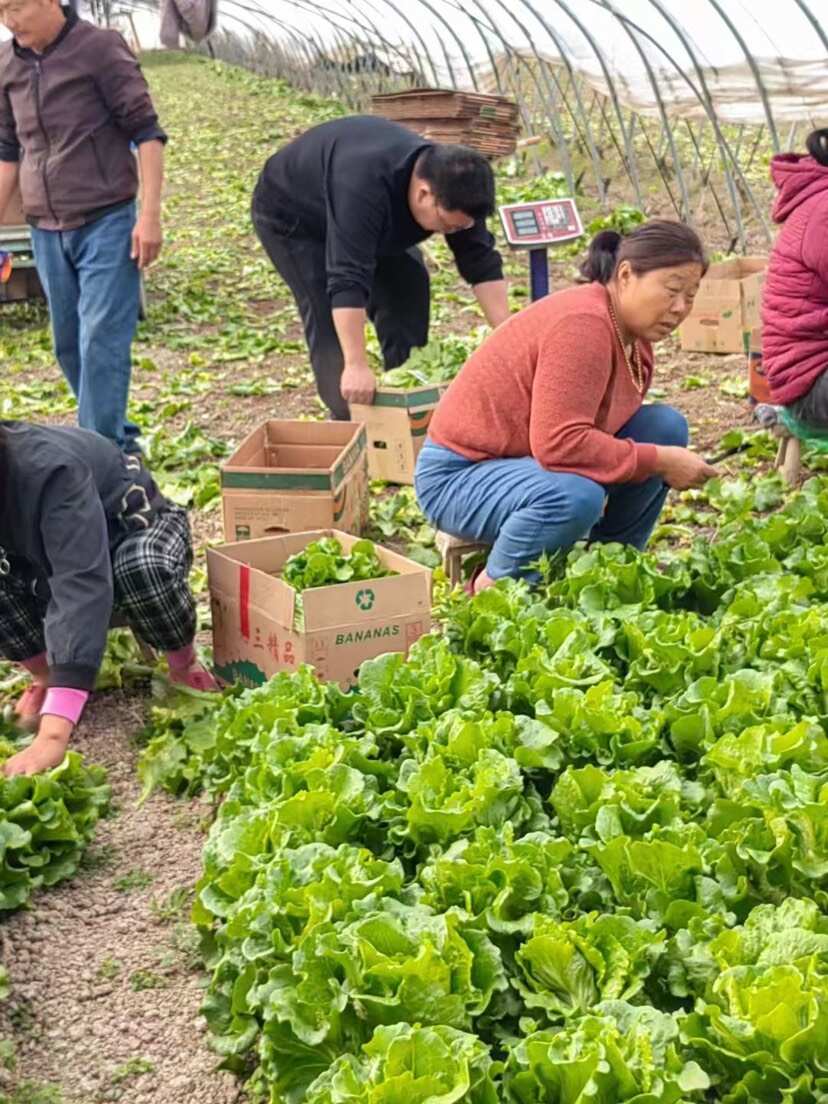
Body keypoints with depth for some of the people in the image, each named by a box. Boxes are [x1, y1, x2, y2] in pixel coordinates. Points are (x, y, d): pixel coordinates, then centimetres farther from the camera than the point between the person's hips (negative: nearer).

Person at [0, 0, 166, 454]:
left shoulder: (100, 48, -8)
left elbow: (146, 131, -7)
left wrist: (150, 214, -13)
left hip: (105, 223, -6)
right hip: (46, 230, 6)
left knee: (101, 342, -7)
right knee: (68, 346, 10)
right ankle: (117, 437, 25)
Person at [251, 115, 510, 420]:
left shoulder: (451, 187, -22)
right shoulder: (364, 185, -45)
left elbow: (483, 264, -18)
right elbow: (348, 278, -48)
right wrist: (356, 365, -50)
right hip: (288, 214, -7)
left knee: (409, 282, -4)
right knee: (329, 317, -19)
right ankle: (347, 418, -6)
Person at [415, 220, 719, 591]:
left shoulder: (633, 333, 4)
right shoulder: (583, 324, -27)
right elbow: (558, 444, -34)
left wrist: (675, 463, -1)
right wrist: (658, 461, -26)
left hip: (531, 460, 9)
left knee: (665, 425, -2)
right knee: (576, 494, -39)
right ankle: (494, 586, -12)